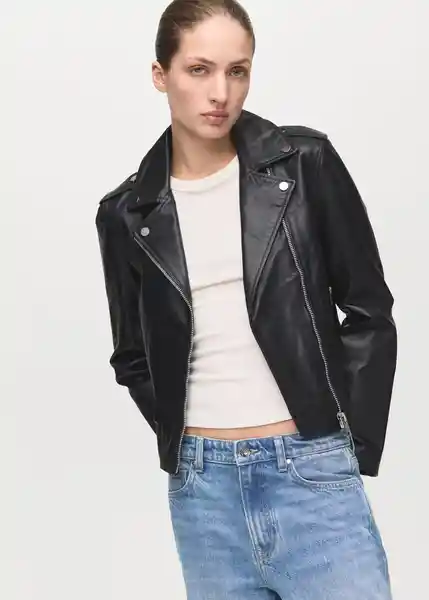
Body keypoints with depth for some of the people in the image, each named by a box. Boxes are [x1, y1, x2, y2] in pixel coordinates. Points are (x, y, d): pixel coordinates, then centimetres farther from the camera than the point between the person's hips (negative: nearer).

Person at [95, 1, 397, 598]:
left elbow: (368, 311, 1)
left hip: (312, 472, -2)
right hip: (201, 485, 2)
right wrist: (183, 445, 3)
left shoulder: (304, 162, -3)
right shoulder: (127, 213, 3)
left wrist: (355, 446, -1)